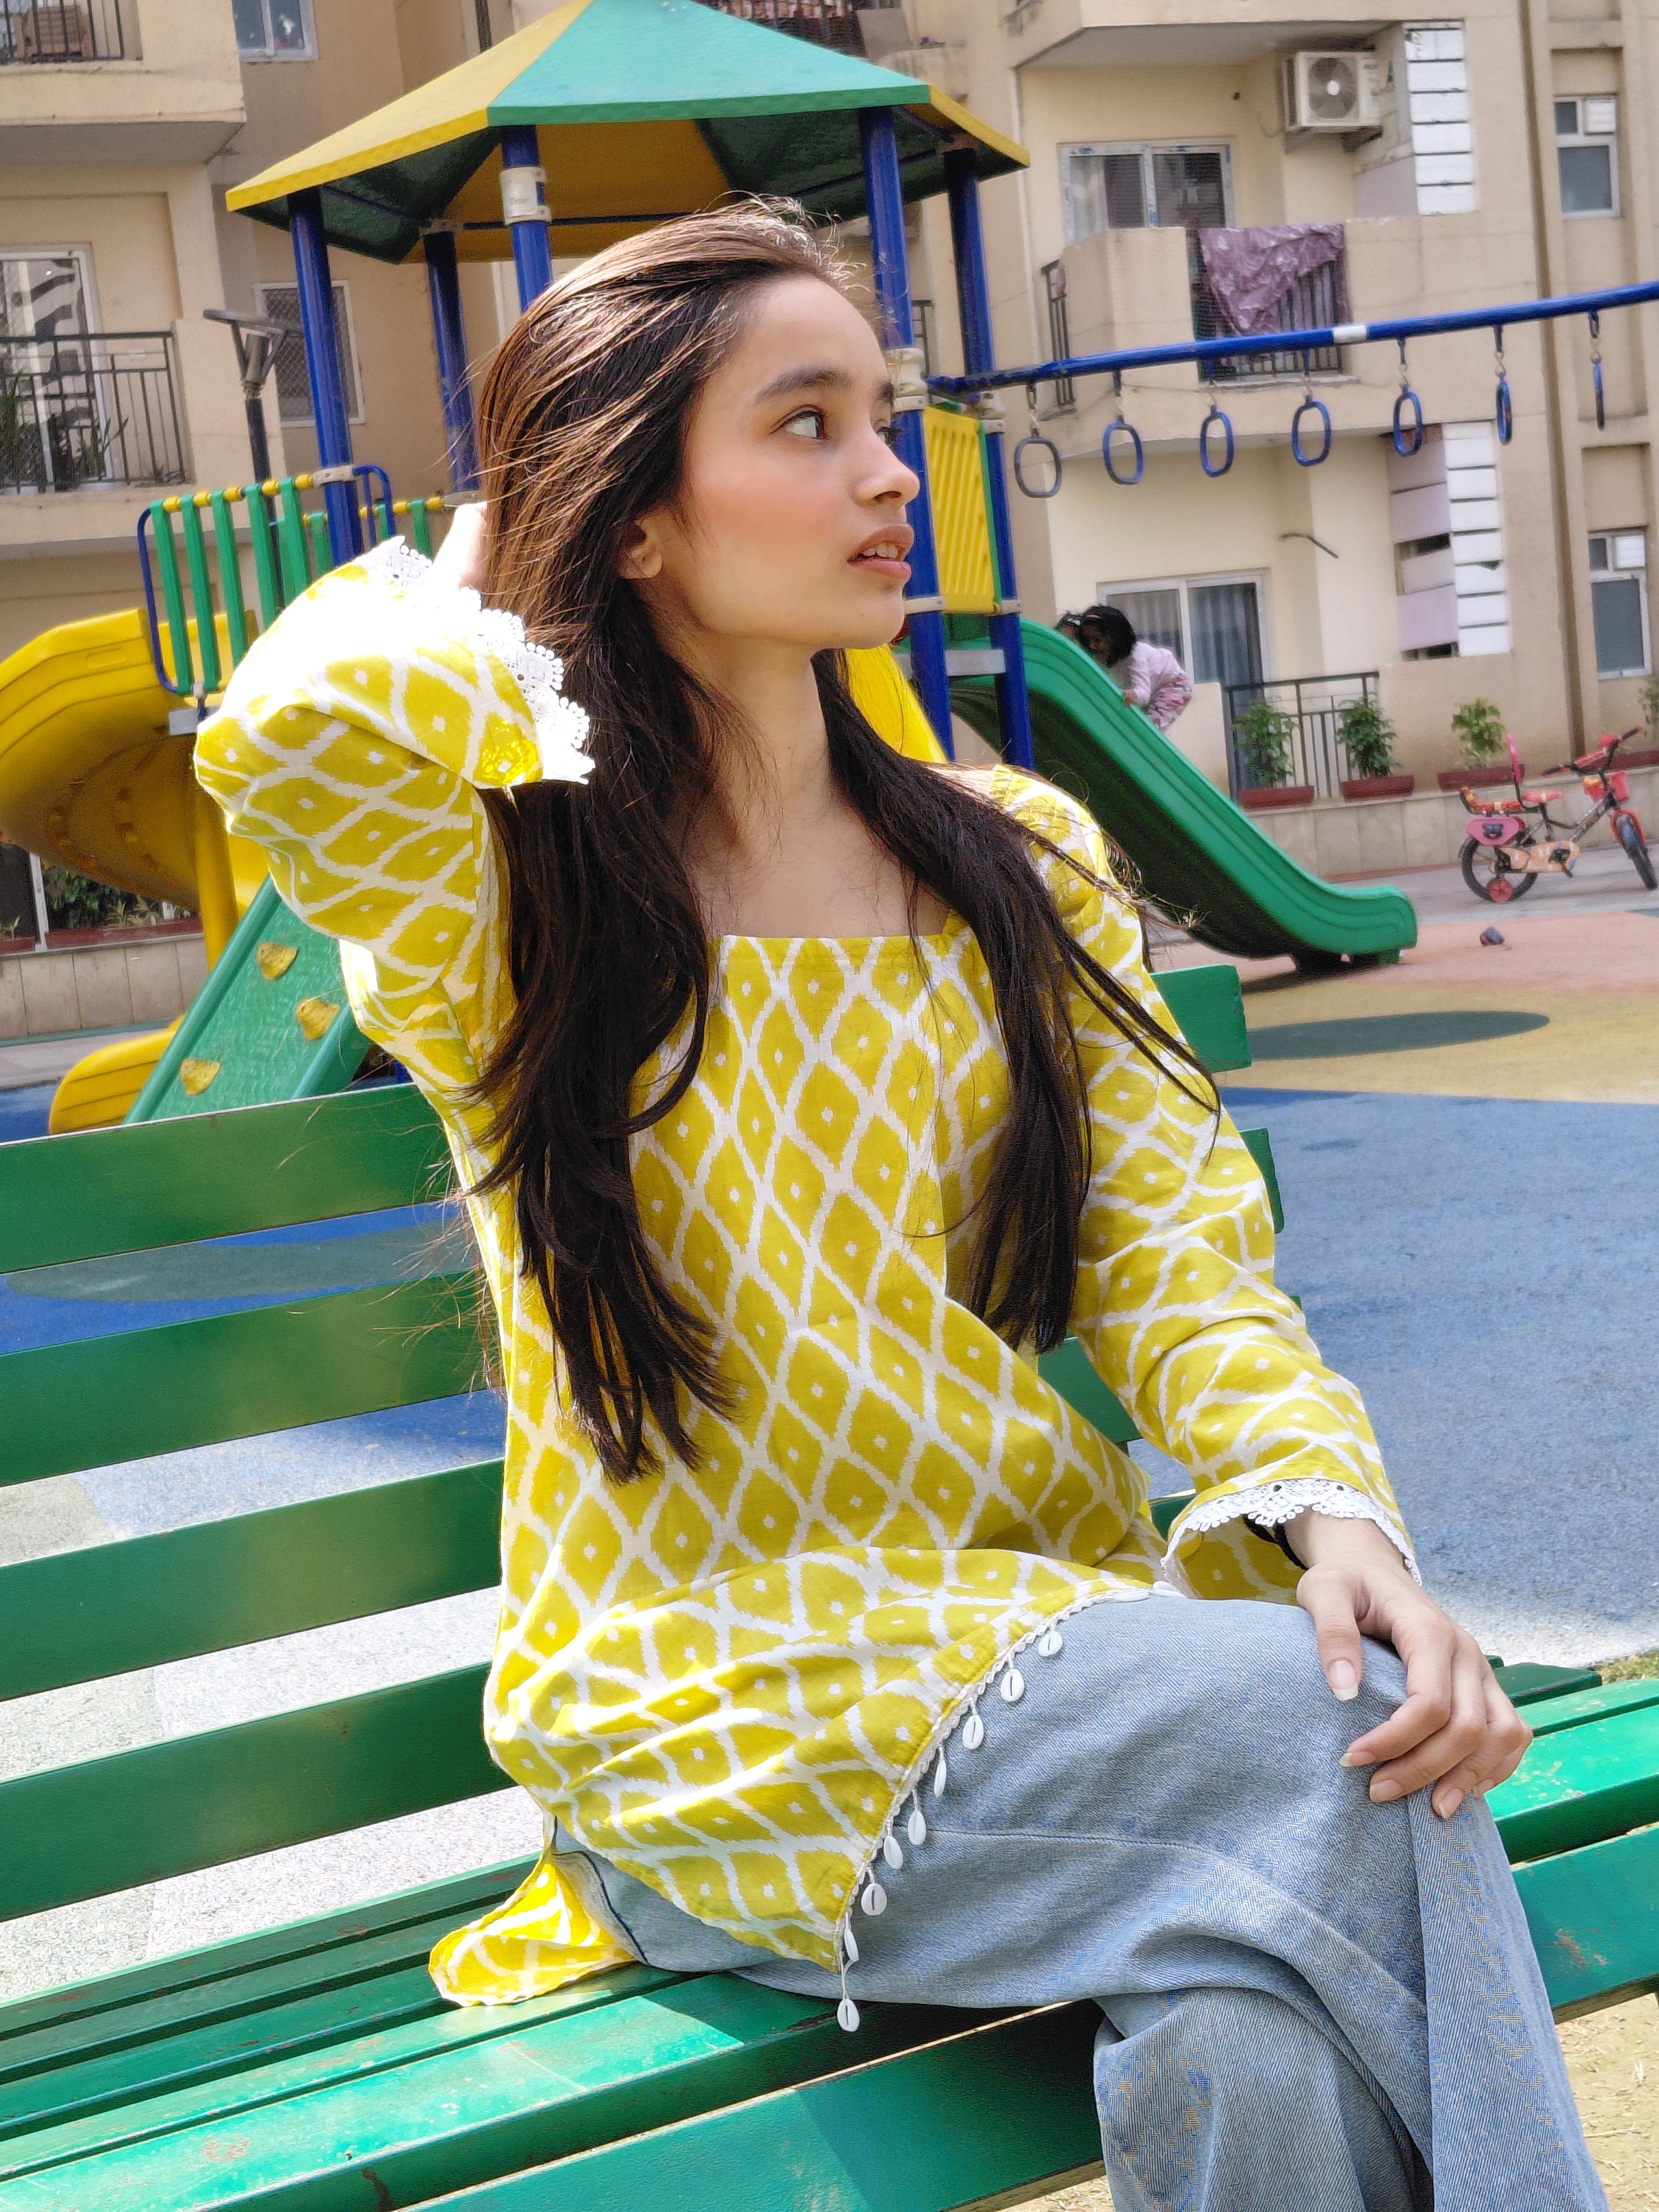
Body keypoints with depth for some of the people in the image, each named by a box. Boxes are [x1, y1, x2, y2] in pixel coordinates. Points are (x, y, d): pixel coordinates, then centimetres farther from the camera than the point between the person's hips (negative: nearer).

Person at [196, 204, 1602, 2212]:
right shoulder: (507, 905, -3)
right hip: (707, 1702, -3)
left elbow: (1174, 1264, 1)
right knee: (1321, 1750, -26)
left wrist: (1341, 1515, -18)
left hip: (1038, 1627, 4)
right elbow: (301, 720, -26)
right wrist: (471, 610, -3)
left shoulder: (1023, 867, 9)